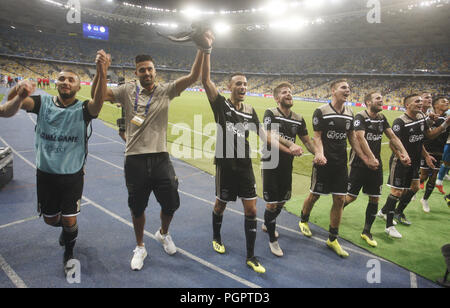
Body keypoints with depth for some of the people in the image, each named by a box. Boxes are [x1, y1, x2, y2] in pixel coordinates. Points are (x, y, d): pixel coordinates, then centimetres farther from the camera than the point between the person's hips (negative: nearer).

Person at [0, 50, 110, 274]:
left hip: (72, 176, -2)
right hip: (45, 174, 3)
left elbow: (98, 102, -37)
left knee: (69, 222, 5)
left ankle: (69, 252, 37)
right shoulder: (42, 102, -6)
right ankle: (67, 228, 55)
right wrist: (19, 97, -46)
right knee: (50, 219, 18)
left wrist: (102, 73, -56)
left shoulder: (82, 110, -13)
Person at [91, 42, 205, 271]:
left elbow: (193, 77, -8)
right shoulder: (128, 91, 4)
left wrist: (202, 49, -18)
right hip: (135, 160, 0)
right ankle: (140, 247, 36)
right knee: (137, 208, 13)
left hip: (160, 158, 0)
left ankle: (163, 234, 40)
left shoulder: (166, 91, 3)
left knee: (171, 204, 6)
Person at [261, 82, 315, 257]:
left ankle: (267, 224, 46)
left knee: (281, 201, 17)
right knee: (271, 203, -3)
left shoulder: (298, 119, 6)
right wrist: (290, 149, -35)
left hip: (287, 165, 6)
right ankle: (272, 240, 17)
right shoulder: (270, 114, -10)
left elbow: (307, 141, 12)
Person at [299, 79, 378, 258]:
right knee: (315, 195, 6)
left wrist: (365, 158, 12)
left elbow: (352, 138, 16)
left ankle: (332, 239, 18)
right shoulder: (321, 112, -8)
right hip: (324, 163, -5)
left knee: (339, 200, 5)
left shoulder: (349, 114, 10)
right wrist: (320, 154, -27)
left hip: (341, 163, 5)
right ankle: (304, 220, 37)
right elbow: (317, 136, -10)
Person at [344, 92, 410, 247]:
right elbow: (360, 138, -24)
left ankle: (366, 232, 20)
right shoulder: (360, 117, -12)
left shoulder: (382, 118, 10)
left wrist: (404, 153, -3)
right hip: (359, 164, -6)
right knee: (351, 196, 0)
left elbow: (392, 137, 10)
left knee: (375, 199, 6)